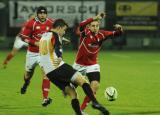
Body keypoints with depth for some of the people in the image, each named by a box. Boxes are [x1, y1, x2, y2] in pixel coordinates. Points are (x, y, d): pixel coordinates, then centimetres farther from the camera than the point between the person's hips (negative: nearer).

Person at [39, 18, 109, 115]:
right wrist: (60, 58, -38)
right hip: (58, 67, -8)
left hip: (48, 73, 8)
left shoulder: (43, 37, 24)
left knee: (72, 93, 8)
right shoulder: (55, 35, -3)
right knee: (82, 80, -11)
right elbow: (57, 48, -23)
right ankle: (95, 102, -28)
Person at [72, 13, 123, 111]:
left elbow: (116, 34, -13)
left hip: (92, 65, 2)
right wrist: (95, 18, -57)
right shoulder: (85, 33, -21)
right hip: (79, 65, -2)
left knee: (95, 85, -18)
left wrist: (119, 29, -38)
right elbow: (81, 25, -44)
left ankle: (82, 109, -4)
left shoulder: (101, 35, -11)